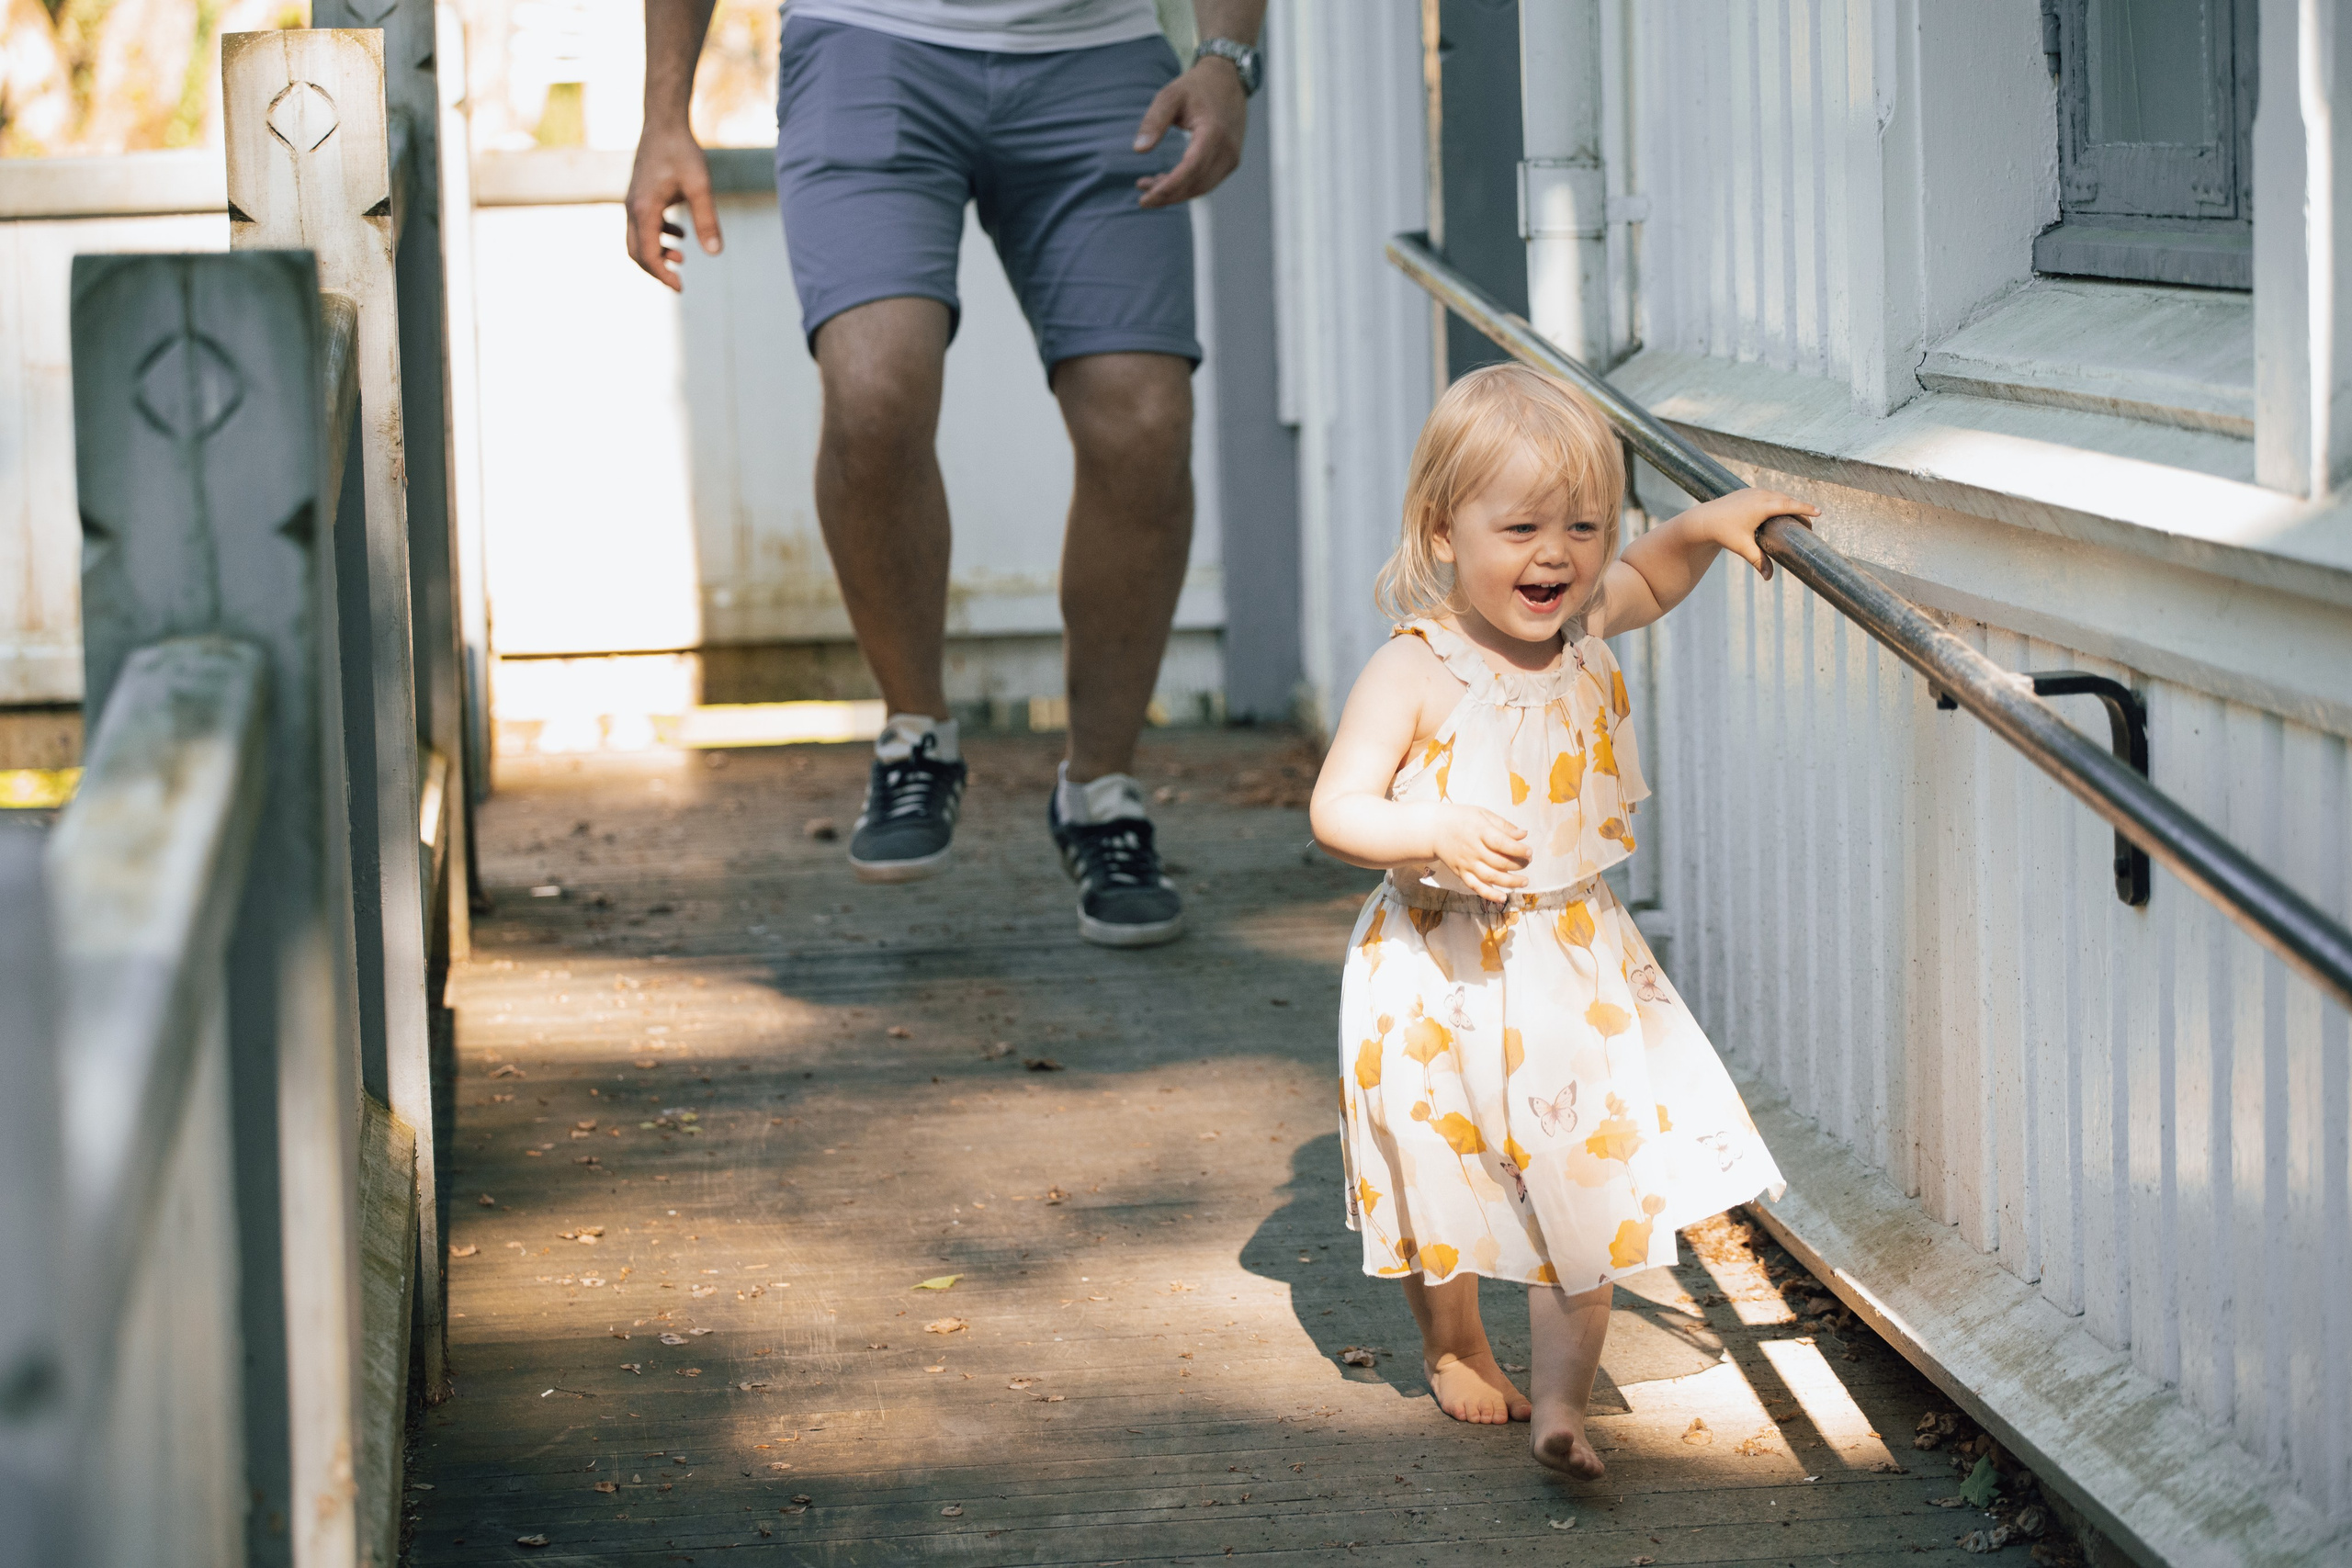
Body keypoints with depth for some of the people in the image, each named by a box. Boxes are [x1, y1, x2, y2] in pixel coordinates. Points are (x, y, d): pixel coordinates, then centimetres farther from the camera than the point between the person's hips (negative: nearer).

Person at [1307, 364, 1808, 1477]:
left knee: (1589, 1175, -2)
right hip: (1440, 972, -4)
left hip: (1572, 966, 4)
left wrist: (1706, 527, 2)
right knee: (1442, 1173, 14)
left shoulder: (1582, 632, -2)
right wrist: (1436, 831, -37)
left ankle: (1561, 1397, 4)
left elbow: (1647, 582, 21)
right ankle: (1452, 1346, 40)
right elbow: (1337, 809, -20)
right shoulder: (1413, 673, -19)